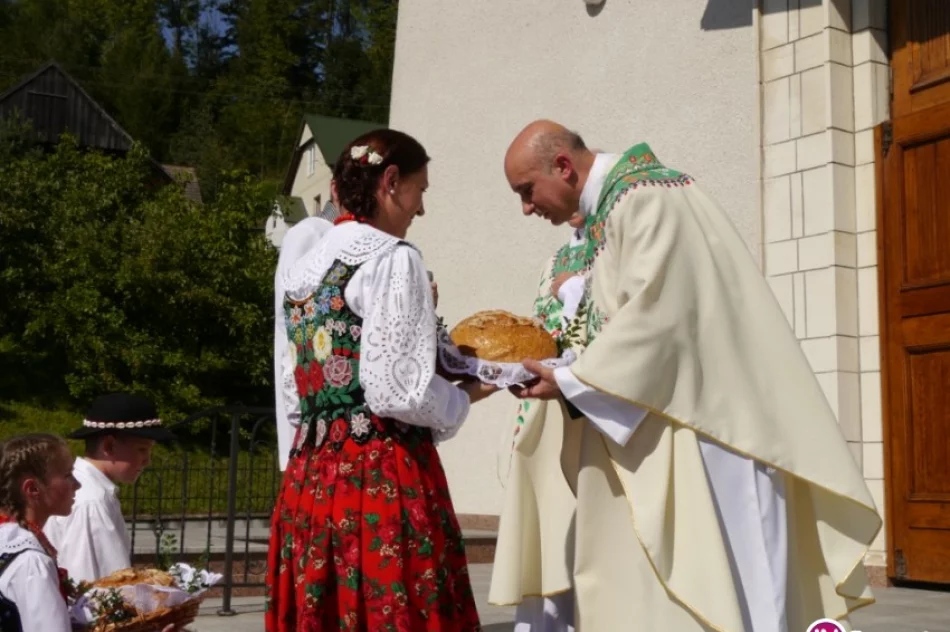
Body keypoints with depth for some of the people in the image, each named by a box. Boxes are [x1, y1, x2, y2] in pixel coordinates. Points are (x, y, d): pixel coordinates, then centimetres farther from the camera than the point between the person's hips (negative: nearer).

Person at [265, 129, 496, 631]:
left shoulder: (304, 268, 13)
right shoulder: (391, 259, -11)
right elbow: (395, 392, -17)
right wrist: (465, 395, 0)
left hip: (311, 476, 8)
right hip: (383, 479, -8)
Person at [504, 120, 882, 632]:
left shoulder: (646, 197, -12)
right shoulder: (606, 216, 17)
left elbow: (656, 317, -21)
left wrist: (570, 382, -16)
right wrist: (563, 376, 6)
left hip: (695, 427, -9)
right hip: (655, 430, 9)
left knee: (700, 586, -5)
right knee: (643, 588, 8)